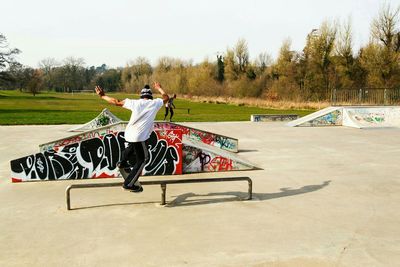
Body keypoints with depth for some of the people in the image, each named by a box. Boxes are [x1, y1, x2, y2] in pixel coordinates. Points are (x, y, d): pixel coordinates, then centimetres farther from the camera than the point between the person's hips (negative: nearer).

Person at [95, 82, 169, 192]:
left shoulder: (135, 102, 3)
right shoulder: (155, 103, -1)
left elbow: (117, 102, 4)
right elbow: (166, 97, 17)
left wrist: (102, 96, 15)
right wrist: (159, 88, 33)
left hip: (129, 134, 5)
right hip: (139, 137, -5)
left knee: (132, 146, 37)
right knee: (142, 159, 7)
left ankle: (122, 162, 56)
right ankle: (129, 184, 5)